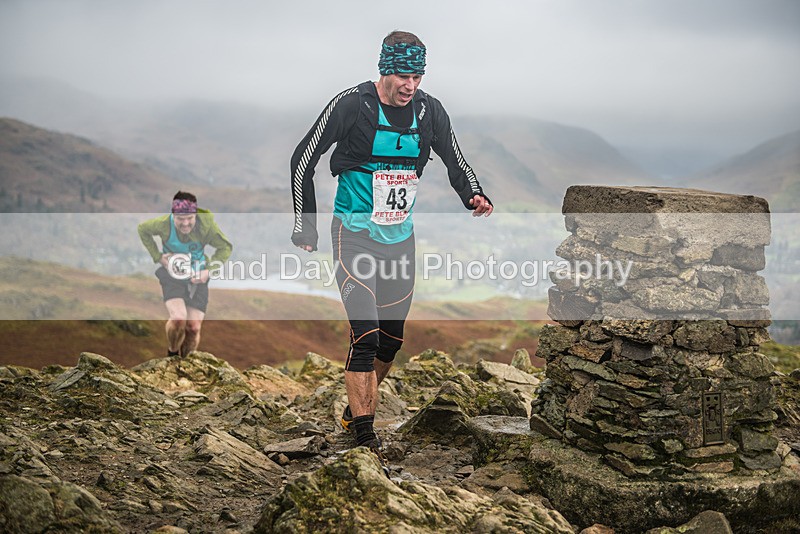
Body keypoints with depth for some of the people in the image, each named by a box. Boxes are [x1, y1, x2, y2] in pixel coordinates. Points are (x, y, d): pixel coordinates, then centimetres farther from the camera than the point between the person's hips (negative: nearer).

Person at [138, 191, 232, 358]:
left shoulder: (206, 225, -20)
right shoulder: (164, 224, -19)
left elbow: (225, 248, -5)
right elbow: (142, 229, 3)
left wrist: (210, 270, -16)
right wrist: (157, 256, -4)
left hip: (197, 278, 2)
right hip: (172, 275, -1)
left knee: (194, 327, -2)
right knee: (178, 318, -24)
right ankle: (172, 354, 6)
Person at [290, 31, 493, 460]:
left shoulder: (429, 111, -1)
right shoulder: (352, 104, -13)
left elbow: (453, 159, 14)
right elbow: (303, 159, -6)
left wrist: (473, 195, -7)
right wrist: (305, 227, -5)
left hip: (401, 238, 5)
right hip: (355, 235, -5)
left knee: (391, 339, 11)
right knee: (365, 336, -14)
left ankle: (355, 409, 31)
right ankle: (364, 434, -5)